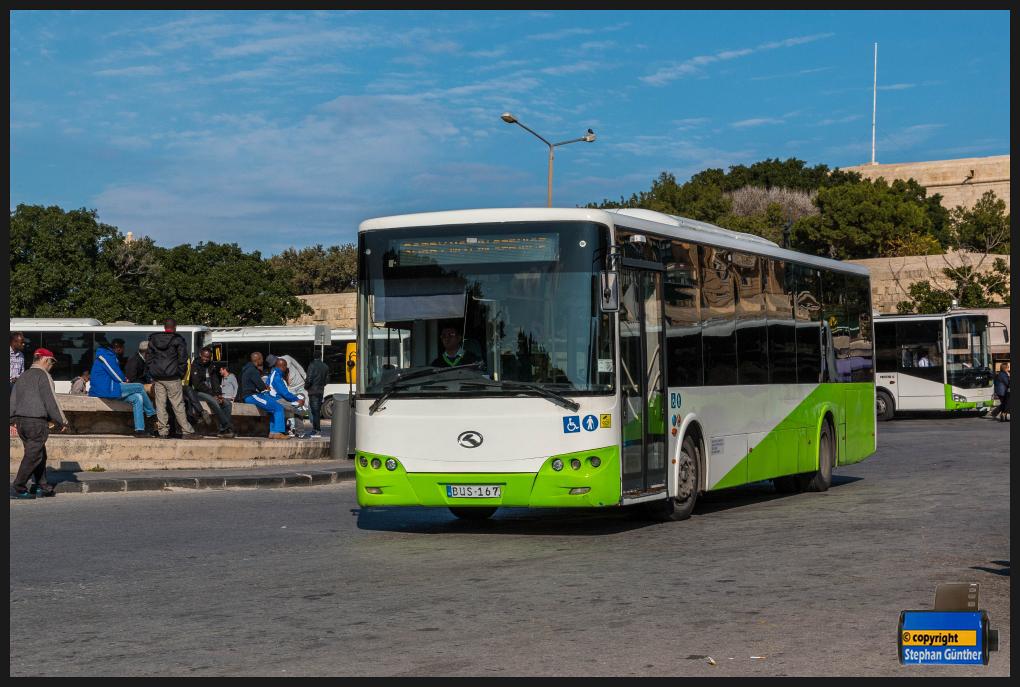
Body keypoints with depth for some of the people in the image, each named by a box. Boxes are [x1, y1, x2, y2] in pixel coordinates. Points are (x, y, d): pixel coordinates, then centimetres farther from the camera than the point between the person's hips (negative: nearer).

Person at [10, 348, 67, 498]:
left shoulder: (23, 376, 17)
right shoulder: (43, 376, -8)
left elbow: (13, 400, 17)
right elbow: (51, 401, -11)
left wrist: (13, 420, 19)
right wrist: (61, 422, -5)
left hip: (20, 420, 8)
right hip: (37, 421, -8)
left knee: (40, 453, 16)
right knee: (33, 455, -5)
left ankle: (41, 486, 18)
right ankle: (19, 488, -8)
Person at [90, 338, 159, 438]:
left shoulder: (111, 356, 22)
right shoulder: (107, 356, -11)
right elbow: (116, 375, -14)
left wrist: (124, 381, 7)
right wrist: (124, 381, 5)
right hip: (105, 389, -10)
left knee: (137, 397, 0)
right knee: (140, 387, -9)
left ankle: (139, 429, -8)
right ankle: (152, 413, 7)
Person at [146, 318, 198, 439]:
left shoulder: (153, 340, 11)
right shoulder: (178, 340, -4)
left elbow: (148, 358, 13)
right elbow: (182, 360, -5)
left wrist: (151, 373, 16)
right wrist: (181, 374, 5)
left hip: (157, 378, 4)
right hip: (172, 378, -4)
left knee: (160, 405, 5)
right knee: (178, 405, -3)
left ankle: (163, 431, 4)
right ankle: (187, 431, -3)